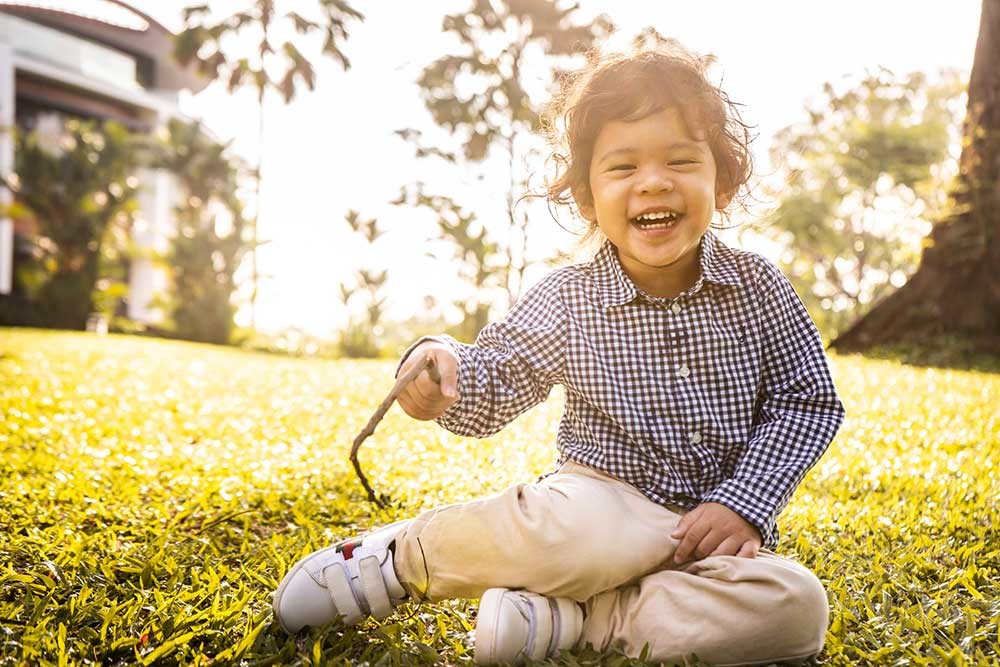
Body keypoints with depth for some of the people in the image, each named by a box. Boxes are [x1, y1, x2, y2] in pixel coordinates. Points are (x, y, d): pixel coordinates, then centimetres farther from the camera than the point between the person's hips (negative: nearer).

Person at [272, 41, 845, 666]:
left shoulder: (759, 289, -3)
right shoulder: (568, 301, -5)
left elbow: (809, 401, 1)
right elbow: (491, 386, -2)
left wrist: (742, 505, -10)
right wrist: (440, 366, -26)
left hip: (711, 528, 3)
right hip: (606, 502, -2)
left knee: (798, 609, -27)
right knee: (577, 531, -38)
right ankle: (405, 556, -10)